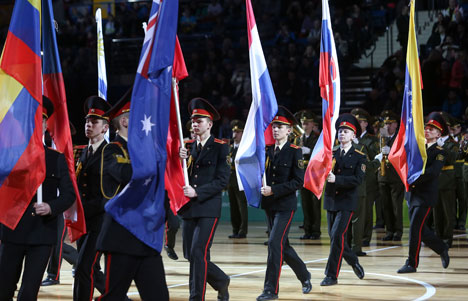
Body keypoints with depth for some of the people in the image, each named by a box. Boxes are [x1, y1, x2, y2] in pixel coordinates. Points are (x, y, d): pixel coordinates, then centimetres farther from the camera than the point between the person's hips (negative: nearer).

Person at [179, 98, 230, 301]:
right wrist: (181, 160, -5)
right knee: (190, 255, 8)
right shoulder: (188, 148, 13)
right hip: (189, 208, 6)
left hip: (208, 208, -6)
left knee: (198, 253, -14)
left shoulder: (220, 148, -2)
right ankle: (221, 281, 29)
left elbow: (222, 180, -9)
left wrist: (197, 192, -16)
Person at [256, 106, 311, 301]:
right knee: (282, 245, 13)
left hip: (286, 204, -6)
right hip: (269, 204, 6)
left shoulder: (294, 152, -7)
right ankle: (304, 276, 33)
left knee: (275, 242, -14)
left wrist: (274, 189, -19)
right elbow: (261, 173, 17)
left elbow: (298, 181, -13)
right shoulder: (267, 150, 8)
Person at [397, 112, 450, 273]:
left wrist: (413, 180, -23)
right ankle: (442, 249, 32)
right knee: (420, 229, 13)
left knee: (415, 228, -9)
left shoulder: (439, 152, -7)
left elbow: (432, 172, -19)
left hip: (426, 195, -6)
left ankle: (412, 263, -1)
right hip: (412, 193, 6)